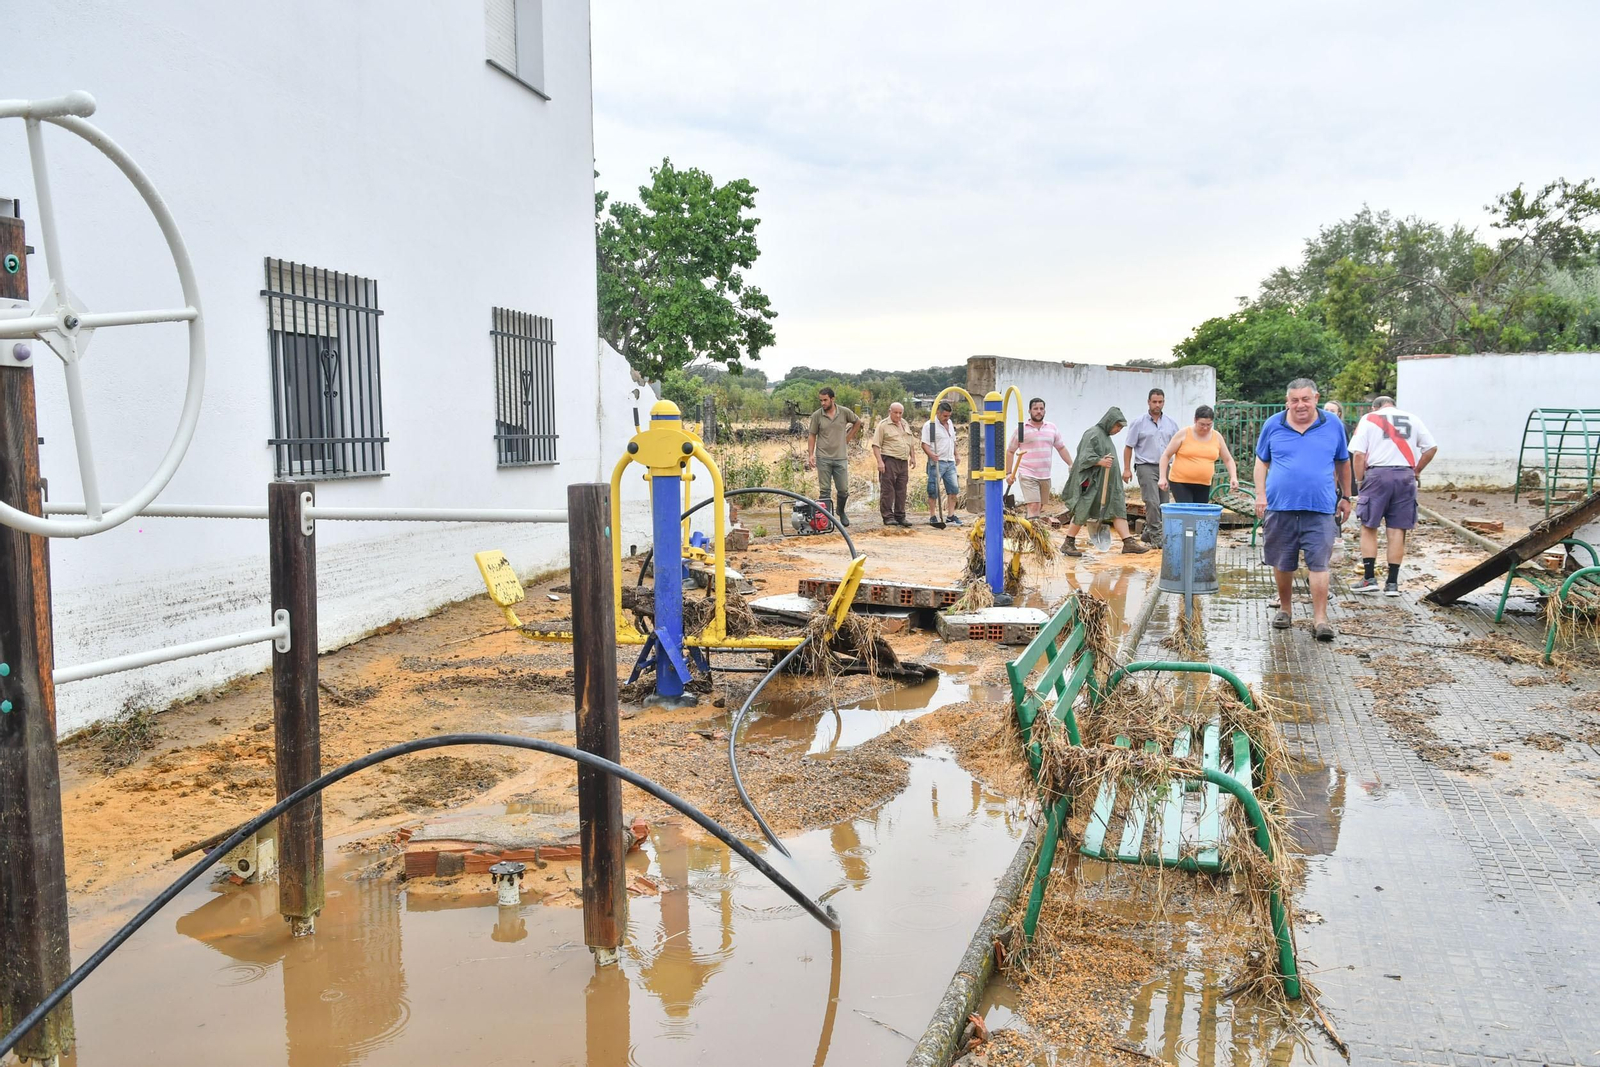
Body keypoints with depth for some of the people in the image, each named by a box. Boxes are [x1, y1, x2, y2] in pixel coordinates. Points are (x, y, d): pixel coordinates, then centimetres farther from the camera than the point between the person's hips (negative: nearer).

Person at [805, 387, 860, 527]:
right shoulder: (816, 415, -3)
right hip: (823, 458, -1)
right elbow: (812, 435, 2)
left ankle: (841, 511, 32)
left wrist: (848, 438, 9)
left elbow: (857, 422, 17)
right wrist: (810, 455, -7)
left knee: (843, 490, 6)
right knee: (824, 491, 0)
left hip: (841, 457, 1)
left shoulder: (844, 412, -1)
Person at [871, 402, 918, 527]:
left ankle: (900, 516, 15)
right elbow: (876, 445, -9)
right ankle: (888, 517, -3)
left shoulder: (905, 424, 17)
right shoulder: (883, 425, -4)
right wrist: (880, 461, -18)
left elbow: (910, 442, 27)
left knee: (901, 491, 9)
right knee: (887, 490, -6)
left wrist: (912, 457, 19)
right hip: (889, 461, -7)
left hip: (903, 462, 7)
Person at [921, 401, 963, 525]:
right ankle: (933, 516, 3)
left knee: (953, 488, 4)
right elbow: (924, 444, -14)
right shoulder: (930, 425, -9)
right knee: (933, 490, -2)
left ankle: (951, 515, 10)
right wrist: (931, 454, -29)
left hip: (950, 462, 7)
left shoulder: (950, 423, 15)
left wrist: (956, 455, 23)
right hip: (937, 462, -7)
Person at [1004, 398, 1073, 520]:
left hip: (1045, 476, 5)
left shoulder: (1052, 428, 11)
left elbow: (1061, 448, 16)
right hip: (1028, 475, -5)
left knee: (1039, 507, 10)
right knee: (1033, 507, -15)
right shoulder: (1022, 429, -1)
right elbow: (1010, 451, 2)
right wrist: (1008, 473, -4)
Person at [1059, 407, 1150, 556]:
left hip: (1107, 484, 10)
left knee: (1118, 510, 2)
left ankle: (1129, 543, 0)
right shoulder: (1093, 433, -11)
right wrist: (1100, 461, -31)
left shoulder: (1106, 436, 17)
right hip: (1091, 481, -10)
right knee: (1082, 513, -4)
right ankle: (1068, 544, 5)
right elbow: (1084, 456, -19)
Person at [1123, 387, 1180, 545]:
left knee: (1163, 504, 6)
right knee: (1152, 502, -14)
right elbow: (1128, 447, -1)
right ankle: (1156, 535, -11)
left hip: (1164, 467, 5)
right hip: (1146, 467, -5)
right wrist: (1127, 469, -7)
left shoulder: (1170, 423, 11)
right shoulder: (1139, 423, -1)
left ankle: (1148, 532, 19)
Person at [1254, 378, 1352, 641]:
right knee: (1283, 564, 11)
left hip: (1319, 509, -1)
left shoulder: (1333, 426, 6)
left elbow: (1343, 463, 16)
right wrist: (1261, 494, 0)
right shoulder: (1273, 425, 5)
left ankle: (1320, 619, -4)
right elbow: (1262, 461, 11)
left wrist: (1345, 497, 19)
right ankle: (1284, 609, 29)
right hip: (1280, 507, 1)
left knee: (1319, 564, -7)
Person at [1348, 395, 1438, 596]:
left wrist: (1359, 480, 3)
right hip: (1405, 476, 3)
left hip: (1378, 474, -3)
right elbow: (1432, 447, 10)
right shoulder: (1412, 420, 15)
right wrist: (1417, 470, 18)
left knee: (1369, 527, 8)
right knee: (1397, 530, 5)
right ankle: (1392, 583, 8)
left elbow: (1358, 453, -4)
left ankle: (1369, 578, 4)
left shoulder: (1369, 419, 6)